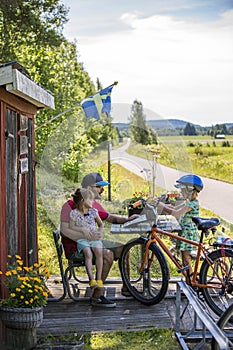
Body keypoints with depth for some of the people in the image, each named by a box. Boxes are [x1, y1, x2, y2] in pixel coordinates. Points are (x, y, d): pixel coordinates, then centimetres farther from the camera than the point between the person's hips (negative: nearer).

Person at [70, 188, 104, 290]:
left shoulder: (93, 211, 11)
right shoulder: (74, 213, -1)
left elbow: (101, 224, 22)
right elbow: (71, 229, -1)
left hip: (94, 238, 3)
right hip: (81, 240, -3)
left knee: (99, 251, -28)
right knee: (88, 254, -31)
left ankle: (99, 279, -26)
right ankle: (91, 279, -37)